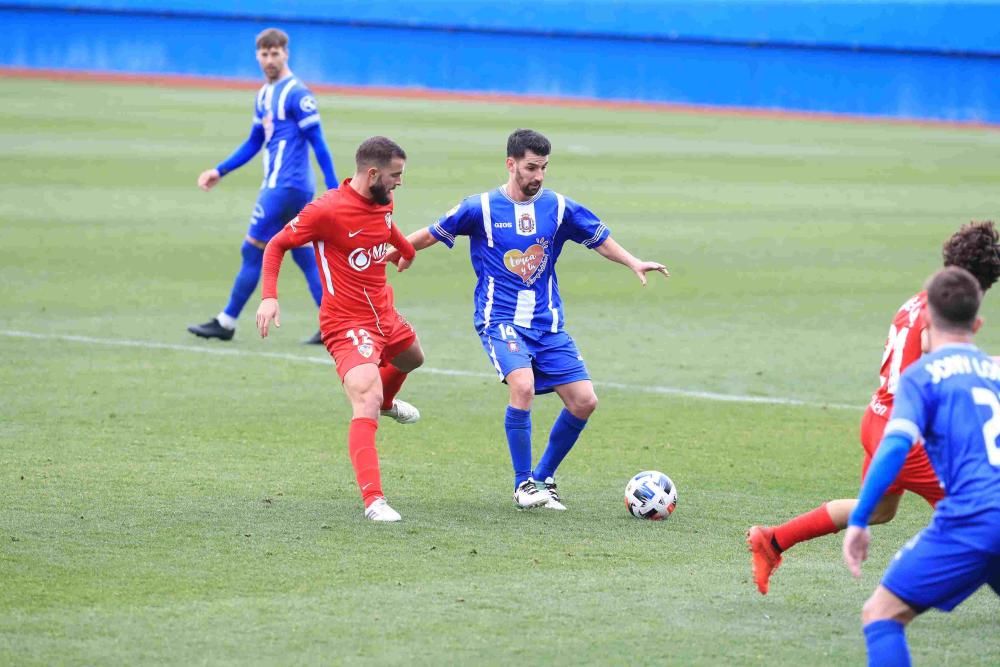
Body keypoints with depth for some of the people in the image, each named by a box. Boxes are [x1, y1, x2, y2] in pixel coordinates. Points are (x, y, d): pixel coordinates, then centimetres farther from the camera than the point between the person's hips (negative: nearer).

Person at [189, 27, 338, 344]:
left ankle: (226, 323, 4)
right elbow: (253, 143, 25)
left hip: (286, 186, -9)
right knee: (305, 257, 7)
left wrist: (334, 191, -17)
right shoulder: (264, 95, 15)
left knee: (253, 250, -3)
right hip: (276, 185, 9)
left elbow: (318, 143, -14)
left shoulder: (297, 94, -11)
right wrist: (219, 171, 19)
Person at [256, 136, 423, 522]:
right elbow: (276, 245, -12)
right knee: (366, 403, -24)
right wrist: (269, 297, -22)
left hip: (384, 313, 9)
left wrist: (406, 249, 42)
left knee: (411, 358, 35)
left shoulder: (382, 203, 0)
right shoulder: (326, 211, -23)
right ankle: (373, 501, -30)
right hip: (348, 323, -9)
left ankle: (387, 401, 71)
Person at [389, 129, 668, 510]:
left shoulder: (558, 207, 3)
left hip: (548, 324, 4)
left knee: (584, 400, -6)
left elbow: (600, 239, 12)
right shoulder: (481, 209, -5)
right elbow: (431, 236, 6)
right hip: (501, 321, -4)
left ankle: (543, 478, 15)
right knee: (523, 385, -29)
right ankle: (523, 485, -14)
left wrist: (634, 264, -2)